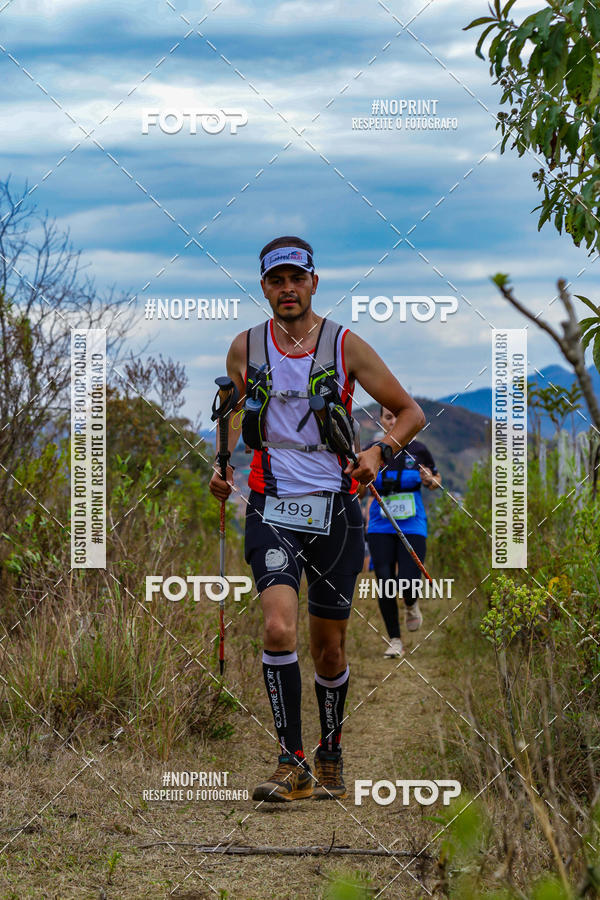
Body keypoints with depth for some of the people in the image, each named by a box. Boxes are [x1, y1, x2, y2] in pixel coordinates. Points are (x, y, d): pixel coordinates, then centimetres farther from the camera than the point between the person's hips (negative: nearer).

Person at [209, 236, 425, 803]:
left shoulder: (345, 345, -2)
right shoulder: (245, 348, 4)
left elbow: (410, 412, 3)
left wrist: (379, 452, -15)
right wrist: (222, 466, 8)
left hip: (335, 510, 0)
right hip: (272, 509, 0)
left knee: (329, 649, 8)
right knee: (278, 628, -21)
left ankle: (330, 757, 31)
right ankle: (292, 766, -15)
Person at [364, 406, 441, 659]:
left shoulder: (418, 450, -1)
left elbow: (436, 481, 13)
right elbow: (358, 492, 4)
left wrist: (430, 481, -10)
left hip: (412, 526, -1)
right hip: (380, 527, 1)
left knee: (407, 583, -14)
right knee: (385, 583, -5)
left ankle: (412, 605, 23)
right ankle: (394, 641, 11)